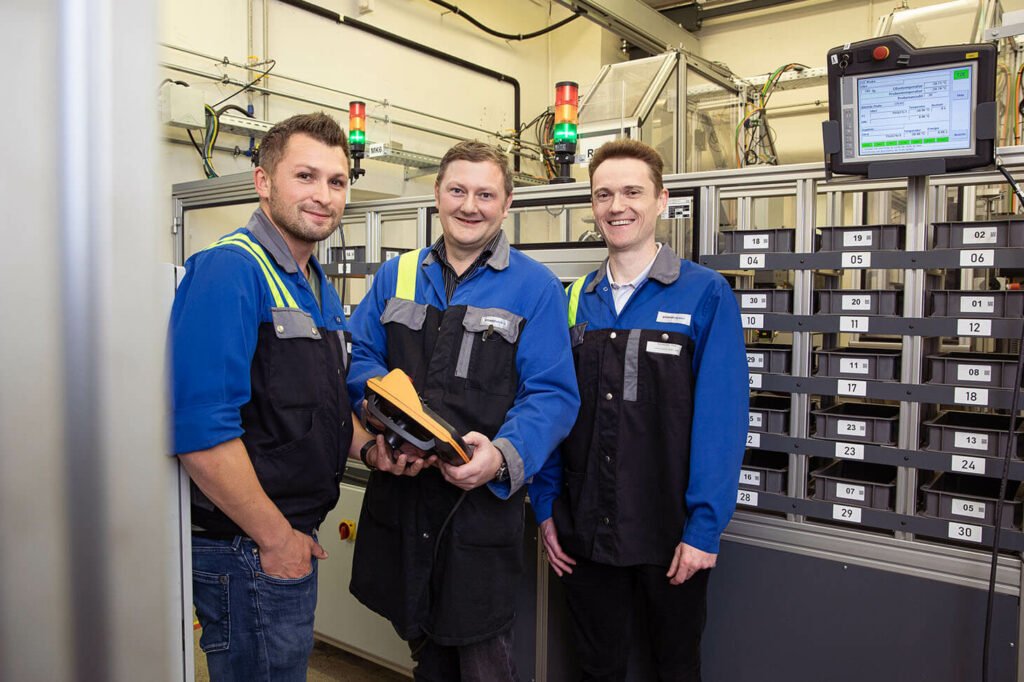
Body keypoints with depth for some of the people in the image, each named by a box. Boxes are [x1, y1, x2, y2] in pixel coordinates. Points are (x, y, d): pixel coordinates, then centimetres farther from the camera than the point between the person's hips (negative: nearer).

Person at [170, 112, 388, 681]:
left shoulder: (320, 288, 11)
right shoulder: (229, 271, -18)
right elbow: (200, 431, -26)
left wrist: (371, 443, 1)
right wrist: (277, 539, -18)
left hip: (294, 538, 9)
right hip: (249, 550, -9)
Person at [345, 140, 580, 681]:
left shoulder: (535, 287, -5)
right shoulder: (395, 276, 9)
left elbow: (553, 395, -11)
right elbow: (360, 357, 6)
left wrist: (504, 455, -28)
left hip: (482, 502, -4)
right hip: (399, 495, 4)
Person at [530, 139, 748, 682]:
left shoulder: (705, 295, -8)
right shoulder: (575, 300, 4)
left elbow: (721, 419, -12)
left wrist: (704, 528, -15)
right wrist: (545, 507, 3)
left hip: (671, 535, -3)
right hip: (582, 531, 3)